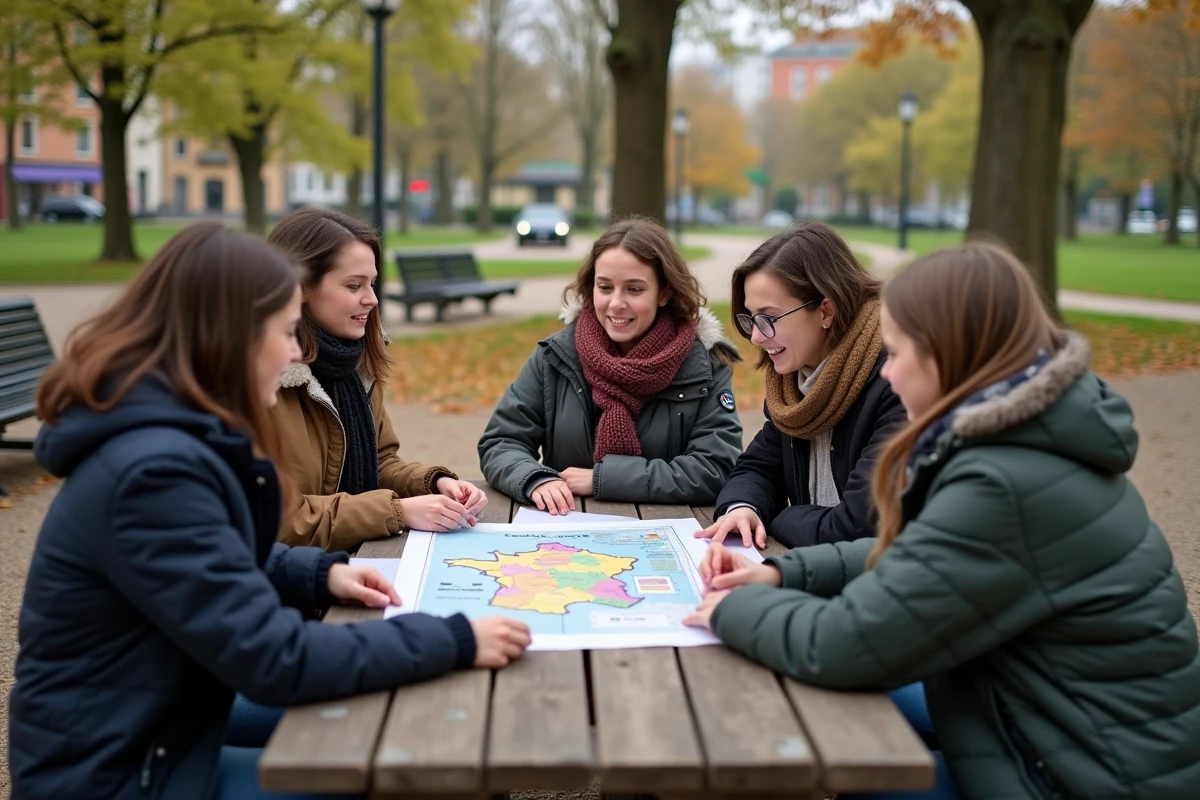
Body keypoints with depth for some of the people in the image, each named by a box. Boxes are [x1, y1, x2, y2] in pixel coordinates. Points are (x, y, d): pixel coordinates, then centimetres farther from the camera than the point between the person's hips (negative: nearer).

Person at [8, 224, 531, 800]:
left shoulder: (180, 434, 1)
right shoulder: (156, 471, -30)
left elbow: (226, 561, 18)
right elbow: (273, 659, -30)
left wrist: (322, 574, 0)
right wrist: (454, 642, -26)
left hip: (157, 721, 9)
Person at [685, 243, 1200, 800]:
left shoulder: (1004, 486, -28)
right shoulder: (1026, 444, 2)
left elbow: (845, 647, -26)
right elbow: (907, 556, 14)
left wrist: (735, 609, -9)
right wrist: (784, 574, 3)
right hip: (1066, 736, 8)